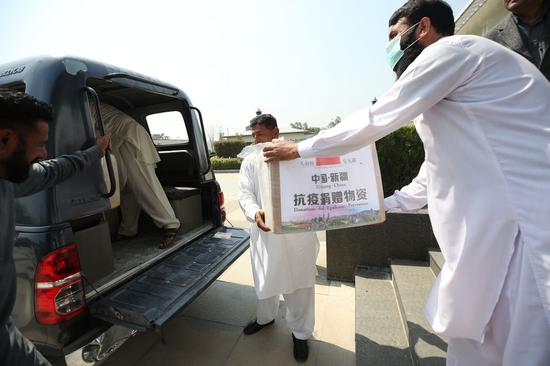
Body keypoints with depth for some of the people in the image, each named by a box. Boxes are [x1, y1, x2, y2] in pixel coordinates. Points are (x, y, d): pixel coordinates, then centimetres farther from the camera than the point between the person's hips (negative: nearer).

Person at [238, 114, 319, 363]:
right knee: (265, 280, 21)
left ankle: (300, 332, 35)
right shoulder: (250, 161, 5)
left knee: (299, 284, 10)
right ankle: (265, 317, 50)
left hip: (298, 232, -2)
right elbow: (245, 194, -4)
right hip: (265, 232, 2)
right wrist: (255, 213, -25)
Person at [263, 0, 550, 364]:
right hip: (502, 224, 10)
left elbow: (373, 121, -10)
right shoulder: (454, 87, 22)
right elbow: (443, 171, 24)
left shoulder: (451, 50, -7)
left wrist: (298, 149, 1)